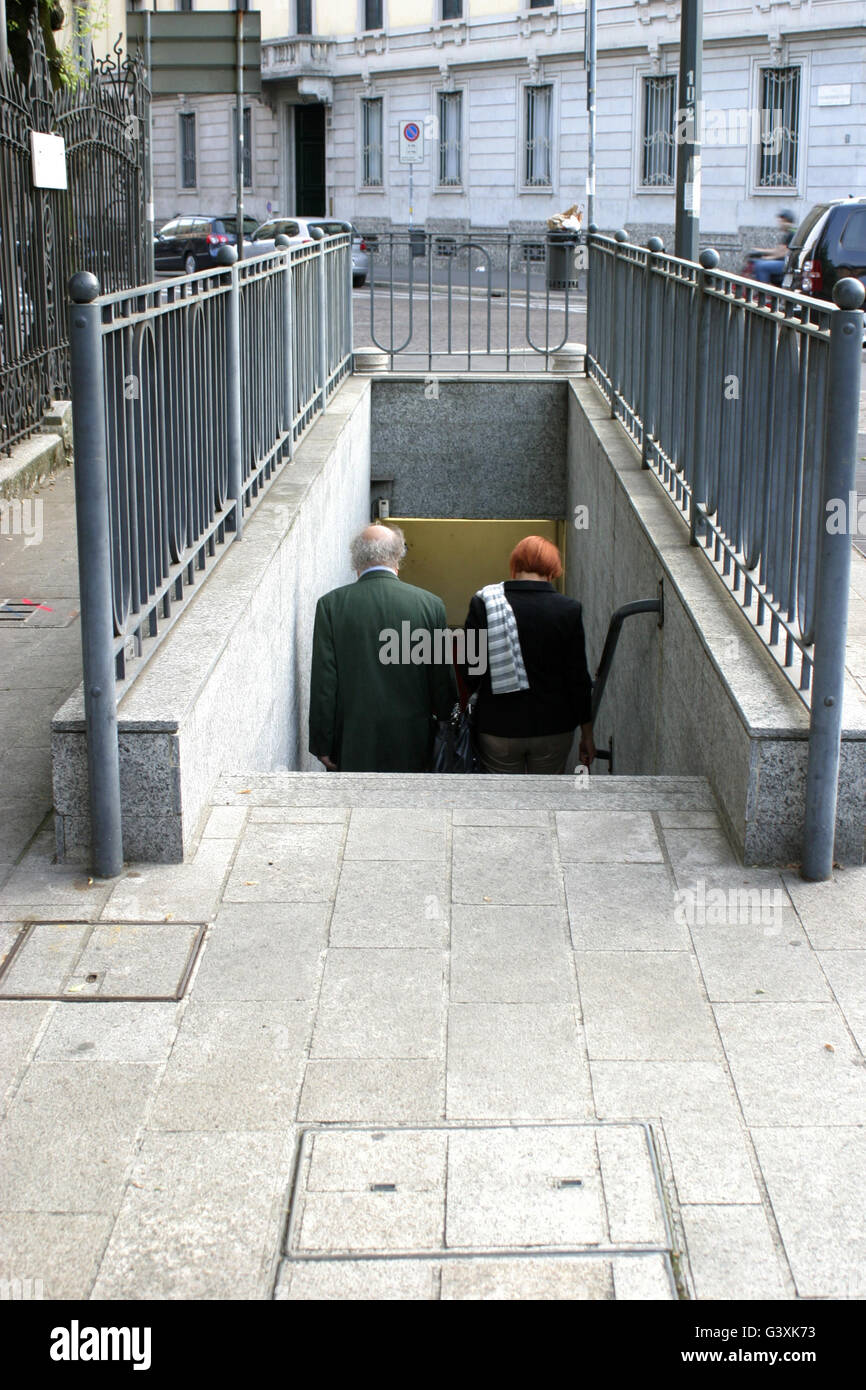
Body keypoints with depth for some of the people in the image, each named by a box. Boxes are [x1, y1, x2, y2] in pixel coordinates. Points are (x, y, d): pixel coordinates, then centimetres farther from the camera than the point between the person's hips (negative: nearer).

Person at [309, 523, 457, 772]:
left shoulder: (331, 604, -5)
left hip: (352, 745, -1)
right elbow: (443, 680, 3)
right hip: (411, 743, 1)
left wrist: (322, 745, 0)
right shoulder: (430, 604, -3)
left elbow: (323, 683, -6)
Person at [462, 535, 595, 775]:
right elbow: (578, 678, -4)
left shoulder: (483, 604, -8)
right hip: (553, 728, 0)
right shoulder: (568, 610, -8)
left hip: (497, 727, 0)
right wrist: (587, 735, 6)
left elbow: (470, 674, -6)